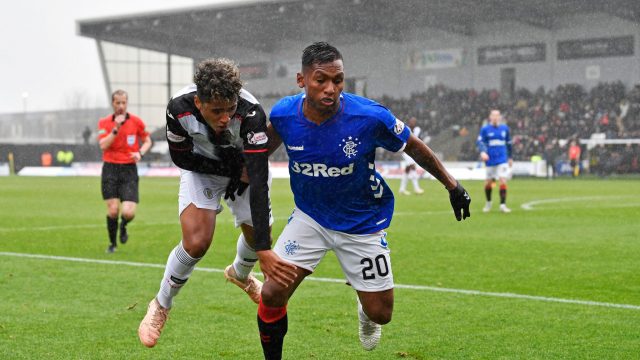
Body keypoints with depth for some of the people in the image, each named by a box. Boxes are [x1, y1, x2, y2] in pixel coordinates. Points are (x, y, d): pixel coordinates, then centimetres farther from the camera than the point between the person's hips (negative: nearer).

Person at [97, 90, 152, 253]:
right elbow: (103, 145, -13)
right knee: (113, 210, -8)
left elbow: (147, 141, 13)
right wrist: (116, 128, -21)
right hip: (110, 169, 0)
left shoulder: (136, 121, 1)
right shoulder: (104, 122, 1)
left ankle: (123, 227, 25)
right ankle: (112, 243, 16)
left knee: (128, 213, -12)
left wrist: (140, 153, -7)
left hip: (129, 170, 0)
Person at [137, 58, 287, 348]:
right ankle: (161, 306, 5)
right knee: (196, 241, -20)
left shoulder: (251, 114, -41)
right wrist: (233, 170, -22)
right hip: (202, 169, -1)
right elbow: (181, 158, -16)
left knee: (257, 236, 11)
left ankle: (240, 274, 50)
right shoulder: (179, 109, -35)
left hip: (244, 167, 1)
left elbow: (258, 180, -45)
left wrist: (264, 247, -50)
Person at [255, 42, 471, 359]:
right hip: (309, 217, 1)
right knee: (272, 294, -15)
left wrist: (451, 184, 2)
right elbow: (269, 143, 8)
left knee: (380, 314, 6)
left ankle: (365, 310, 46)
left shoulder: (370, 116, -27)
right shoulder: (283, 114, -18)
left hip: (362, 223, -1)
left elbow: (413, 146, -8)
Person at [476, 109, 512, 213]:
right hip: (490, 161, -1)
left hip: (502, 160, 1)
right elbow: (479, 142, -7)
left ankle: (503, 205, -8)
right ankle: (488, 203, 30)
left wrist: (510, 157, 21)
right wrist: (482, 152, -26)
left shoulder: (505, 128, 7)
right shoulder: (485, 129, 0)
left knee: (503, 181, -13)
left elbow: (508, 143, 17)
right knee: (488, 183, 6)